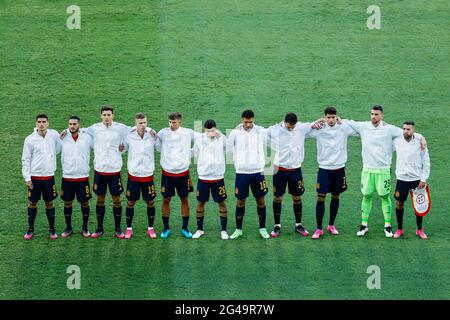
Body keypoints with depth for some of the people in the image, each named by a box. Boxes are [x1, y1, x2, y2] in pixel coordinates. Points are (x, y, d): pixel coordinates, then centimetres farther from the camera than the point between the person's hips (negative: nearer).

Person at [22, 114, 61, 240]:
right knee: (32, 203, 8)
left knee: (49, 203, 9)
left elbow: (59, 149, 14)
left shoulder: (54, 135, -2)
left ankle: (52, 229, 20)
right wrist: (27, 178, -9)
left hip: (49, 176, 1)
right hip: (34, 176, -1)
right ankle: (30, 229, 20)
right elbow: (26, 160, -4)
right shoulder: (30, 139, -8)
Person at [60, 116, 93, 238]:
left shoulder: (87, 138, -2)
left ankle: (85, 228, 21)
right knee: (67, 203, 8)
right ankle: (68, 228, 23)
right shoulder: (63, 139, 0)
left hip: (83, 177, -1)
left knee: (84, 203, 6)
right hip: (67, 177, 1)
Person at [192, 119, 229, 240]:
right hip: (203, 177, 1)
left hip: (218, 177, -1)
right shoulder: (199, 139, -3)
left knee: (221, 202, 4)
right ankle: (199, 229, 21)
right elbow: (195, 154, 7)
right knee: (200, 202, 7)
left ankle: (223, 230, 15)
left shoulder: (222, 138, -6)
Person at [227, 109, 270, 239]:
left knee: (260, 200, 7)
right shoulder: (235, 132, -4)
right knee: (240, 201, 7)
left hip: (258, 171, 0)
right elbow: (229, 148, 7)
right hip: (241, 172, 0)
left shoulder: (261, 131, -4)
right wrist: (237, 162, 4)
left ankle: (262, 228, 19)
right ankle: (238, 229, 17)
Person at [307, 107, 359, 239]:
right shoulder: (318, 129, -7)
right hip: (324, 168, -2)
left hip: (339, 168, 2)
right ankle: (319, 229, 4)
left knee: (335, 197, 12)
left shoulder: (343, 128, -4)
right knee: (321, 198, -4)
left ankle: (331, 225, 28)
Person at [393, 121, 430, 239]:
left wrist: (424, 179, -7)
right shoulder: (397, 141, -6)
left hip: (417, 179, -1)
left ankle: (420, 230, 22)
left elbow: (426, 162, -4)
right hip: (402, 178, 1)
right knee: (399, 203, 7)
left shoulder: (420, 142, -9)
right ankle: (399, 229, 21)